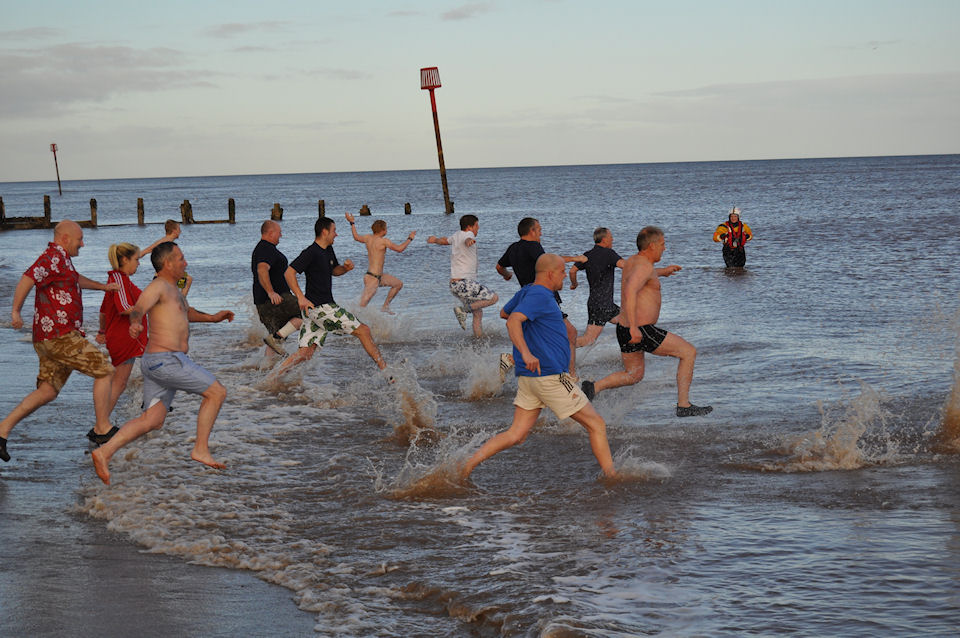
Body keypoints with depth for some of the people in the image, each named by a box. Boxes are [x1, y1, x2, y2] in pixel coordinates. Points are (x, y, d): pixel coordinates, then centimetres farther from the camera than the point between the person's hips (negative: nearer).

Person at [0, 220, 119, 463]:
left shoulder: (61, 260, 21)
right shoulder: (53, 257, -12)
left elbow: (77, 279, 42)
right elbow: (26, 280, -25)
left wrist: (102, 286, 54)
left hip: (48, 337, 10)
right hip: (60, 336, -10)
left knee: (47, 391, 7)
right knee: (104, 371, -1)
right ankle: (103, 429, 4)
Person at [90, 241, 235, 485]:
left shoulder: (173, 289, 22)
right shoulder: (159, 286, -9)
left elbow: (186, 313, 42)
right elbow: (138, 308, -26)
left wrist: (211, 318, 35)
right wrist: (135, 323, -47)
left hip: (155, 363, 10)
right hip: (167, 360, -10)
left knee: (152, 421, 3)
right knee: (216, 392, -1)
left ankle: (105, 452, -7)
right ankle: (201, 450, 1)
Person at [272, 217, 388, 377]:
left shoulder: (328, 250, 16)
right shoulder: (311, 252, -13)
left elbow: (334, 271, 31)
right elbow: (289, 273, -18)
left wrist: (345, 267, 8)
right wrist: (301, 297, -25)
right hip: (320, 308, -10)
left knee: (305, 353, 5)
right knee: (363, 330, -4)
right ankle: (384, 369, 2)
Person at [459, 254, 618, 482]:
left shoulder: (525, 292, 15)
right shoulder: (539, 295, -14)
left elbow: (504, 313, 33)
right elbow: (513, 321, -28)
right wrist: (526, 353, -41)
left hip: (528, 377, 9)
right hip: (550, 376, -9)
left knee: (515, 435, 5)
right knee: (597, 425, 1)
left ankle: (469, 463, -7)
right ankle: (612, 478, 4)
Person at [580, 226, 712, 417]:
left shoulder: (632, 261, 11)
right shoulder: (644, 266, -18)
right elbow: (630, 292, -34)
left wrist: (661, 272, 48)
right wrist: (634, 327, -39)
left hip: (625, 329, 9)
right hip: (642, 331, -9)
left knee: (633, 375, 24)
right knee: (689, 352, 4)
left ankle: (595, 387, 4)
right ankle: (683, 405, 4)